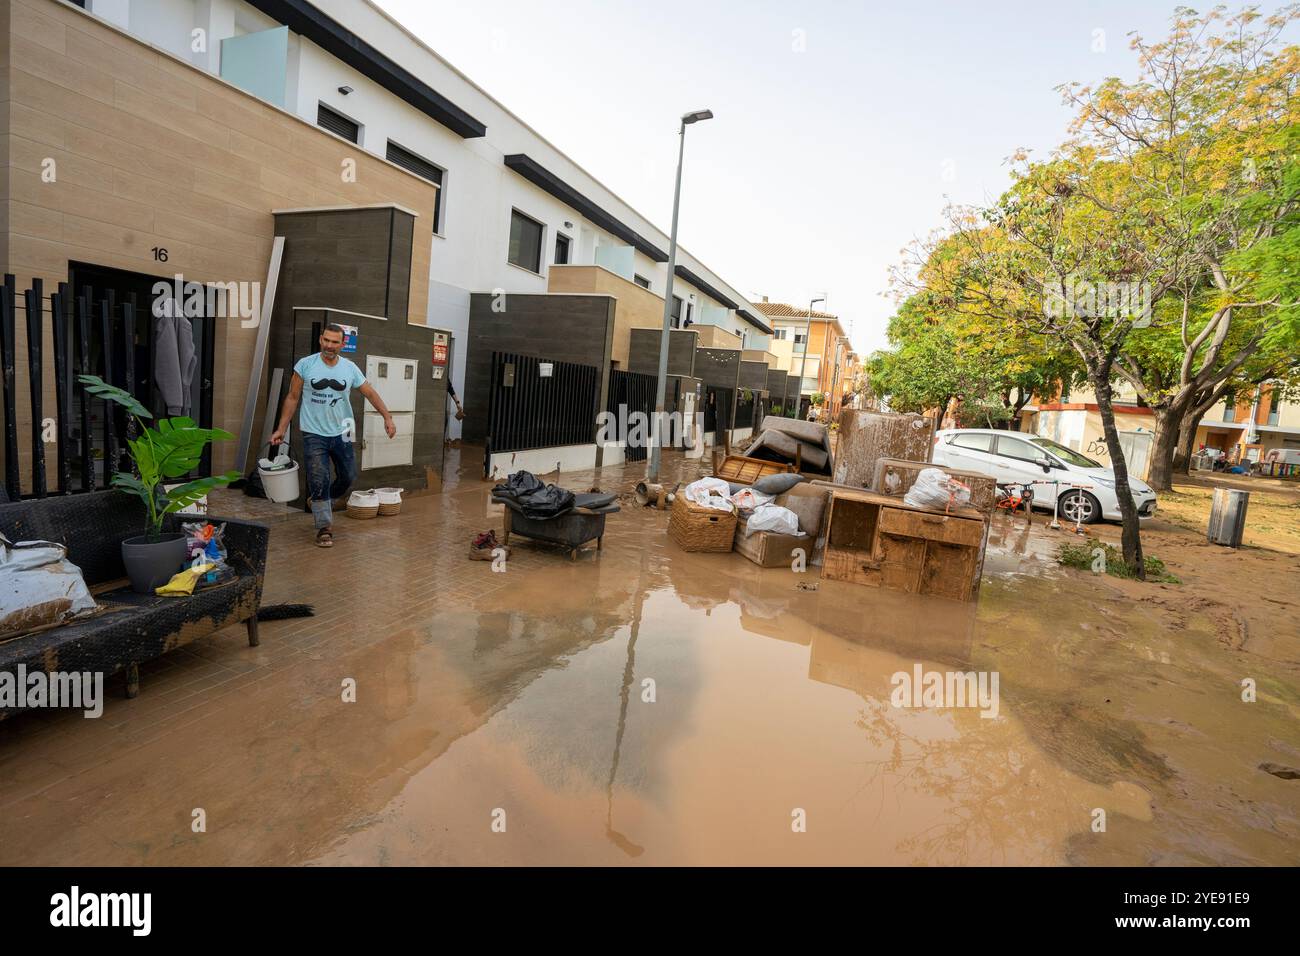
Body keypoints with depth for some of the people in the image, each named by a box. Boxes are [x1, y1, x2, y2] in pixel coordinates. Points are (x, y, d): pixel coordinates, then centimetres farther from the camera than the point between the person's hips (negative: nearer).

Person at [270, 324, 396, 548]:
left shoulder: (350, 368, 0)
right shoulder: (305, 365, -5)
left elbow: (370, 393, 5)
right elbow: (292, 398, 1)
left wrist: (387, 417, -6)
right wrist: (281, 429, -1)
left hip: (341, 433, 3)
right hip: (314, 434, -3)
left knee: (348, 477, 13)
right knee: (319, 482, -4)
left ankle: (323, 503, 41)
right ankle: (324, 528, 7)